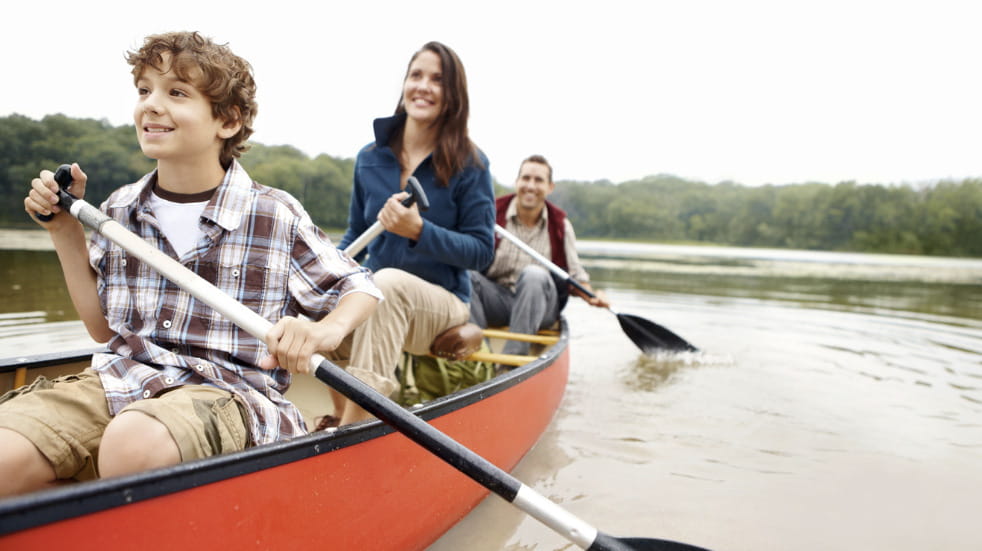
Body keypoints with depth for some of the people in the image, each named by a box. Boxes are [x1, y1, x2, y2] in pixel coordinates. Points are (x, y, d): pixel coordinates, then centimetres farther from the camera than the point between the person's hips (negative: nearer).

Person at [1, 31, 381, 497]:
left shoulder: (278, 217, -2)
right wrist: (65, 233, 12)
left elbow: (360, 288, 6)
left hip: (228, 390, -3)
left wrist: (327, 330, -17)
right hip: (120, 381, 4)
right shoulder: (119, 212, 12)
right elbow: (103, 328, 19)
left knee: (135, 443, -37)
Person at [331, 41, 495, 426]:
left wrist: (419, 230, -22)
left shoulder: (469, 164, -4)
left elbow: (481, 252, -7)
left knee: (389, 281, -36)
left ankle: (352, 429, -40)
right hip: (373, 299, 4)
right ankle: (343, 420, -18)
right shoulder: (370, 158, 8)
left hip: (441, 304, -4)